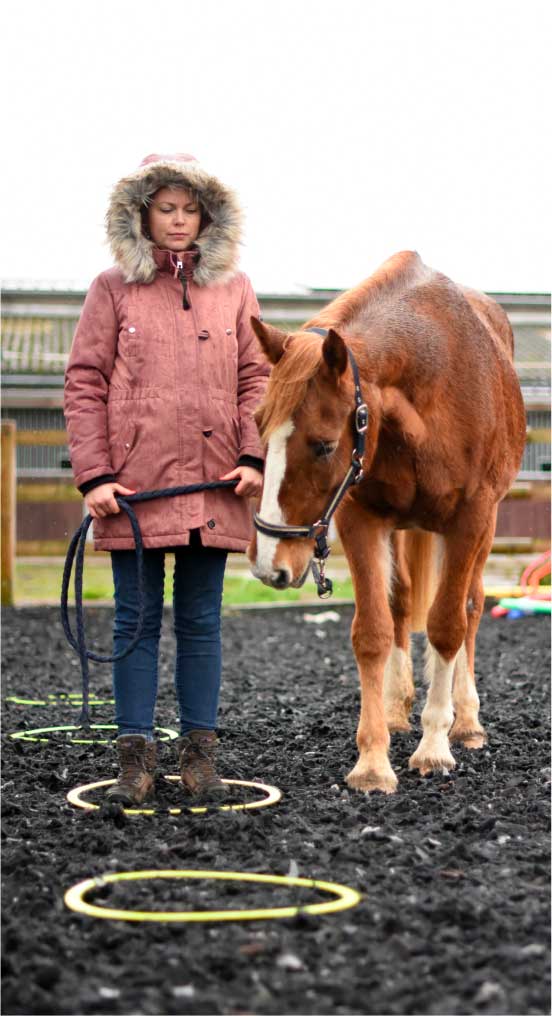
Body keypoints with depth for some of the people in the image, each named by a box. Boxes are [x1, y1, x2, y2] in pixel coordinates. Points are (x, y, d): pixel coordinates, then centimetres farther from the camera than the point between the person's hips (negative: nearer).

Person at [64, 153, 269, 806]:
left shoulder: (233, 289, 8)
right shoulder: (114, 289, 2)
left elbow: (255, 379, 9)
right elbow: (84, 385, 0)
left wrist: (254, 458, -5)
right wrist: (95, 474, -9)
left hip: (212, 485, 2)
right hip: (133, 485, -2)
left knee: (201, 622, 9)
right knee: (137, 618, 4)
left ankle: (199, 756, 16)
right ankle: (134, 759, 9)